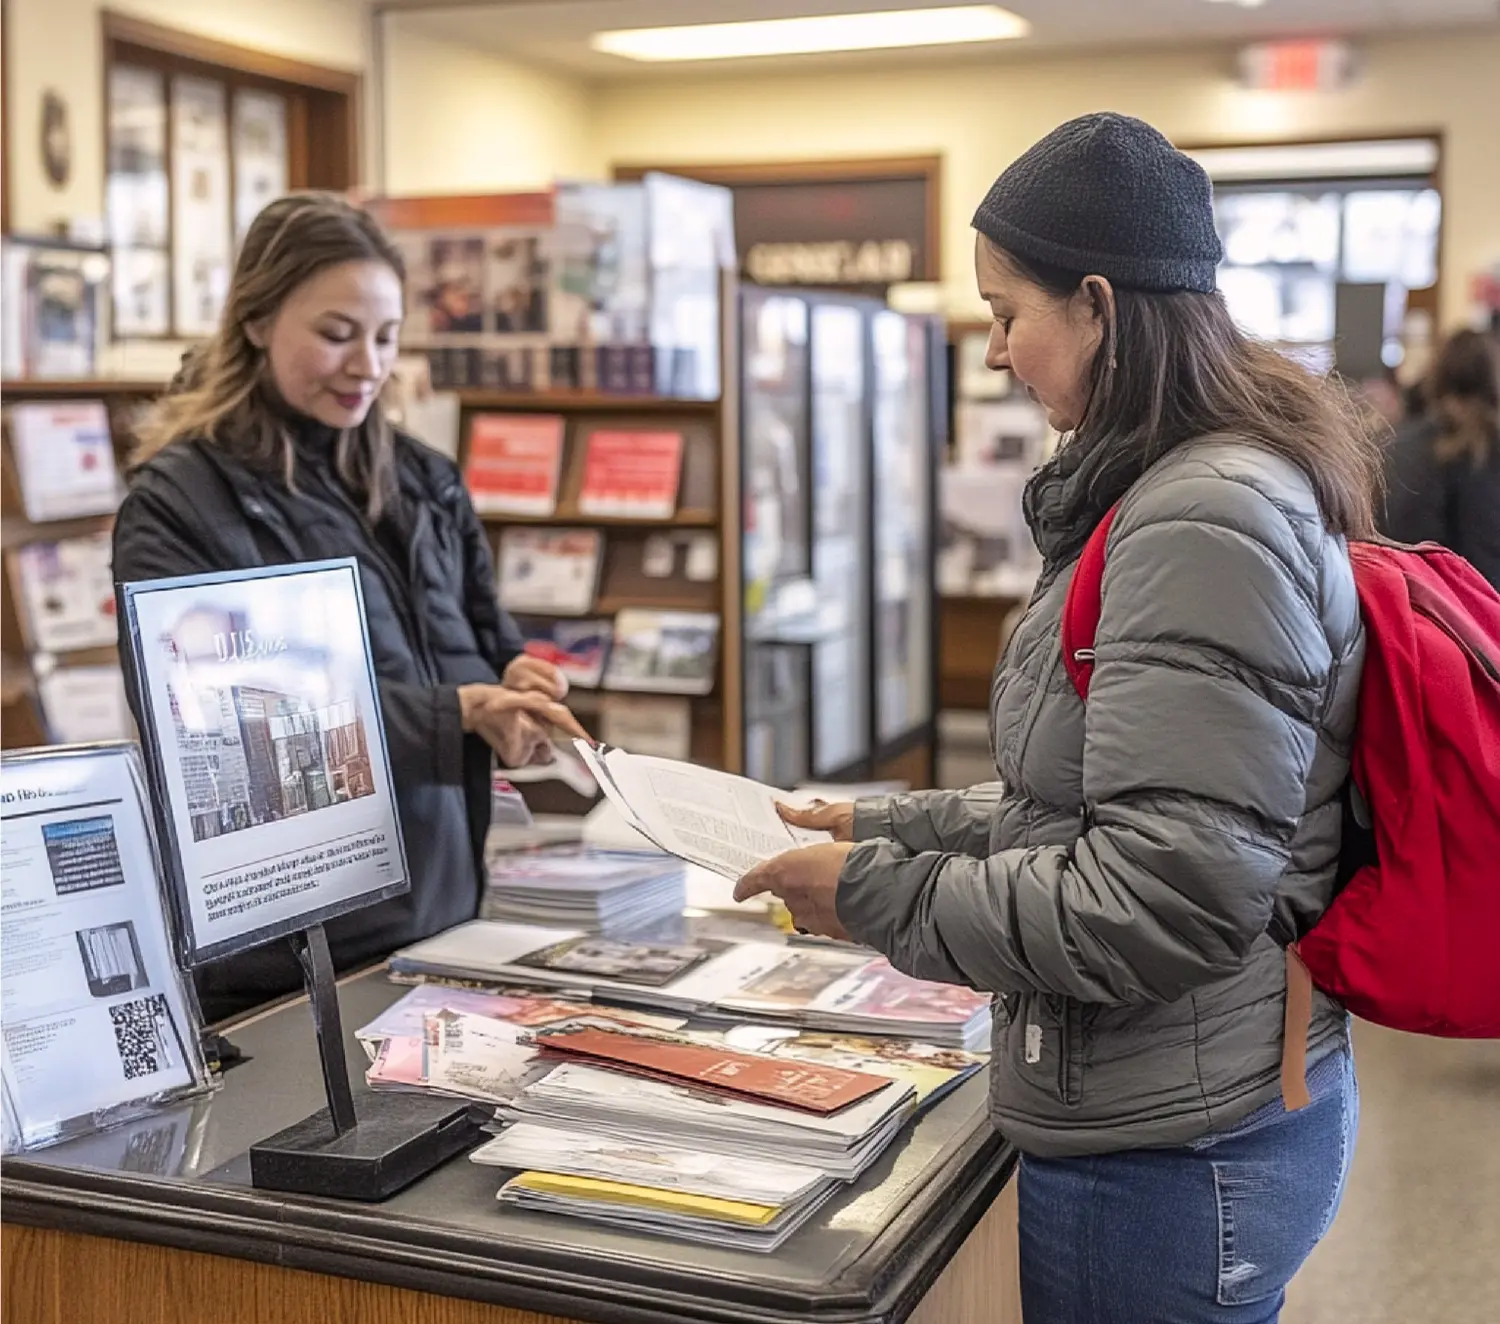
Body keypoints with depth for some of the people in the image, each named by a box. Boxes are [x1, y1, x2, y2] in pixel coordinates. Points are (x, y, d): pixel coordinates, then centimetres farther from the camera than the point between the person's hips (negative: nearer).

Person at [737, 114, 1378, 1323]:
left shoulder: (1207, 522, -23)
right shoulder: (1172, 492, 9)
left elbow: (1164, 898, -25)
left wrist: (879, 896, -16)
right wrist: (900, 826, 9)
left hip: (1174, 1153, -9)